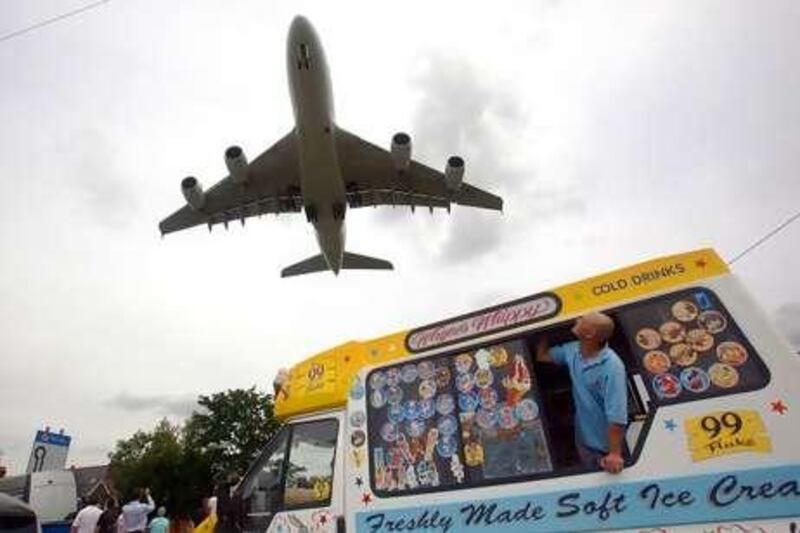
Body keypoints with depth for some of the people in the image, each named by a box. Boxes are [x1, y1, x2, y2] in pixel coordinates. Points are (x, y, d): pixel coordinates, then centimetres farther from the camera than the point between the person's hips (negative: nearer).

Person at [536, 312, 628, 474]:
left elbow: (617, 416, -33)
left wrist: (615, 454, -35)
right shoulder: (573, 350, -9)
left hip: (604, 447, -7)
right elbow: (542, 356, 8)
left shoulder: (611, 367, -31)